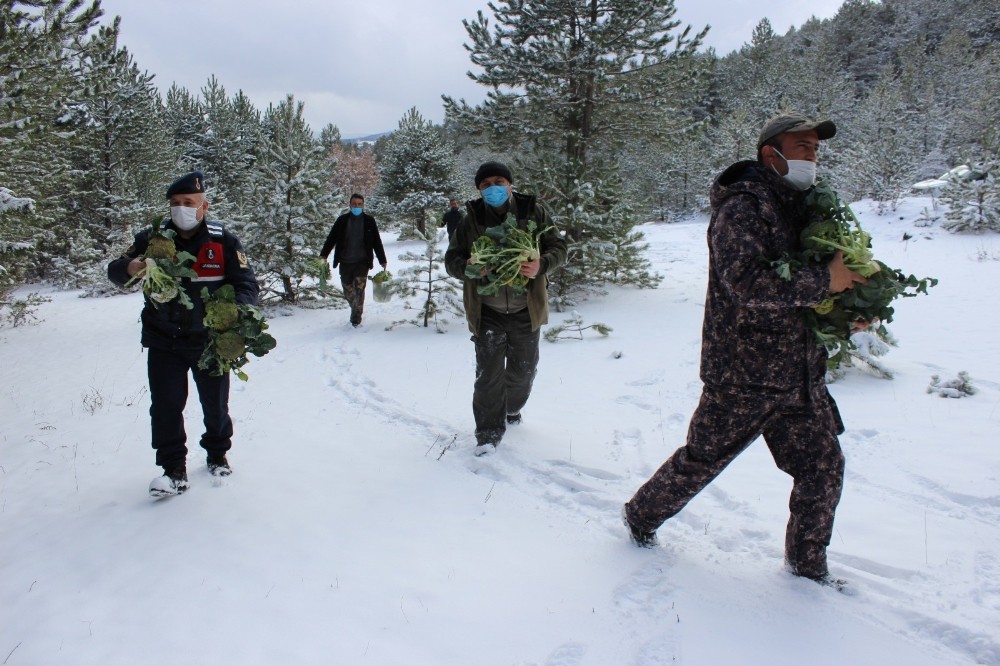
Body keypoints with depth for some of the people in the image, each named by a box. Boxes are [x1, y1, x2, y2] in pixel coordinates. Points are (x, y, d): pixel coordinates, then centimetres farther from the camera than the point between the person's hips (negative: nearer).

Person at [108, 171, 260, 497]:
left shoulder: (223, 241, -8)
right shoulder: (152, 238, -4)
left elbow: (247, 284, -11)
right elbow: (114, 271, 0)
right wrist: (130, 268, -25)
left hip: (210, 340, -1)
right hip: (164, 341, 1)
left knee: (215, 404, 14)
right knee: (166, 406, 1)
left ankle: (217, 454, 38)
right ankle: (174, 469, 14)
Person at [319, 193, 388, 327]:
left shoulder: (369, 221, 2)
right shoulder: (342, 220, 3)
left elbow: (377, 242, 6)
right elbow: (331, 238, 4)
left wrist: (382, 260, 6)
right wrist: (323, 255, -4)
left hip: (362, 262, -2)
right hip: (345, 262, 2)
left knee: (359, 290, -8)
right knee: (348, 291, 10)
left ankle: (356, 319, -1)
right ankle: (356, 311, 33)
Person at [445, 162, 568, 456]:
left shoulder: (533, 211, -5)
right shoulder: (471, 219, -5)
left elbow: (558, 247, -1)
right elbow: (451, 260, 1)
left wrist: (541, 265, -23)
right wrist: (467, 266, -24)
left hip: (525, 310, 2)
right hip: (487, 312, -1)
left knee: (523, 369, 17)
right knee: (488, 373, -2)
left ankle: (511, 409, 45)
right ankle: (489, 431, 12)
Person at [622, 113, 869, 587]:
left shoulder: (802, 209, 13)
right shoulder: (743, 207, -15)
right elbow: (747, 283, -30)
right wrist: (824, 282, -24)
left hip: (801, 372, 8)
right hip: (744, 373, -8)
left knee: (823, 468, 11)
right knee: (702, 460, 7)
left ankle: (807, 562, 31)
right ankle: (641, 515, 32)